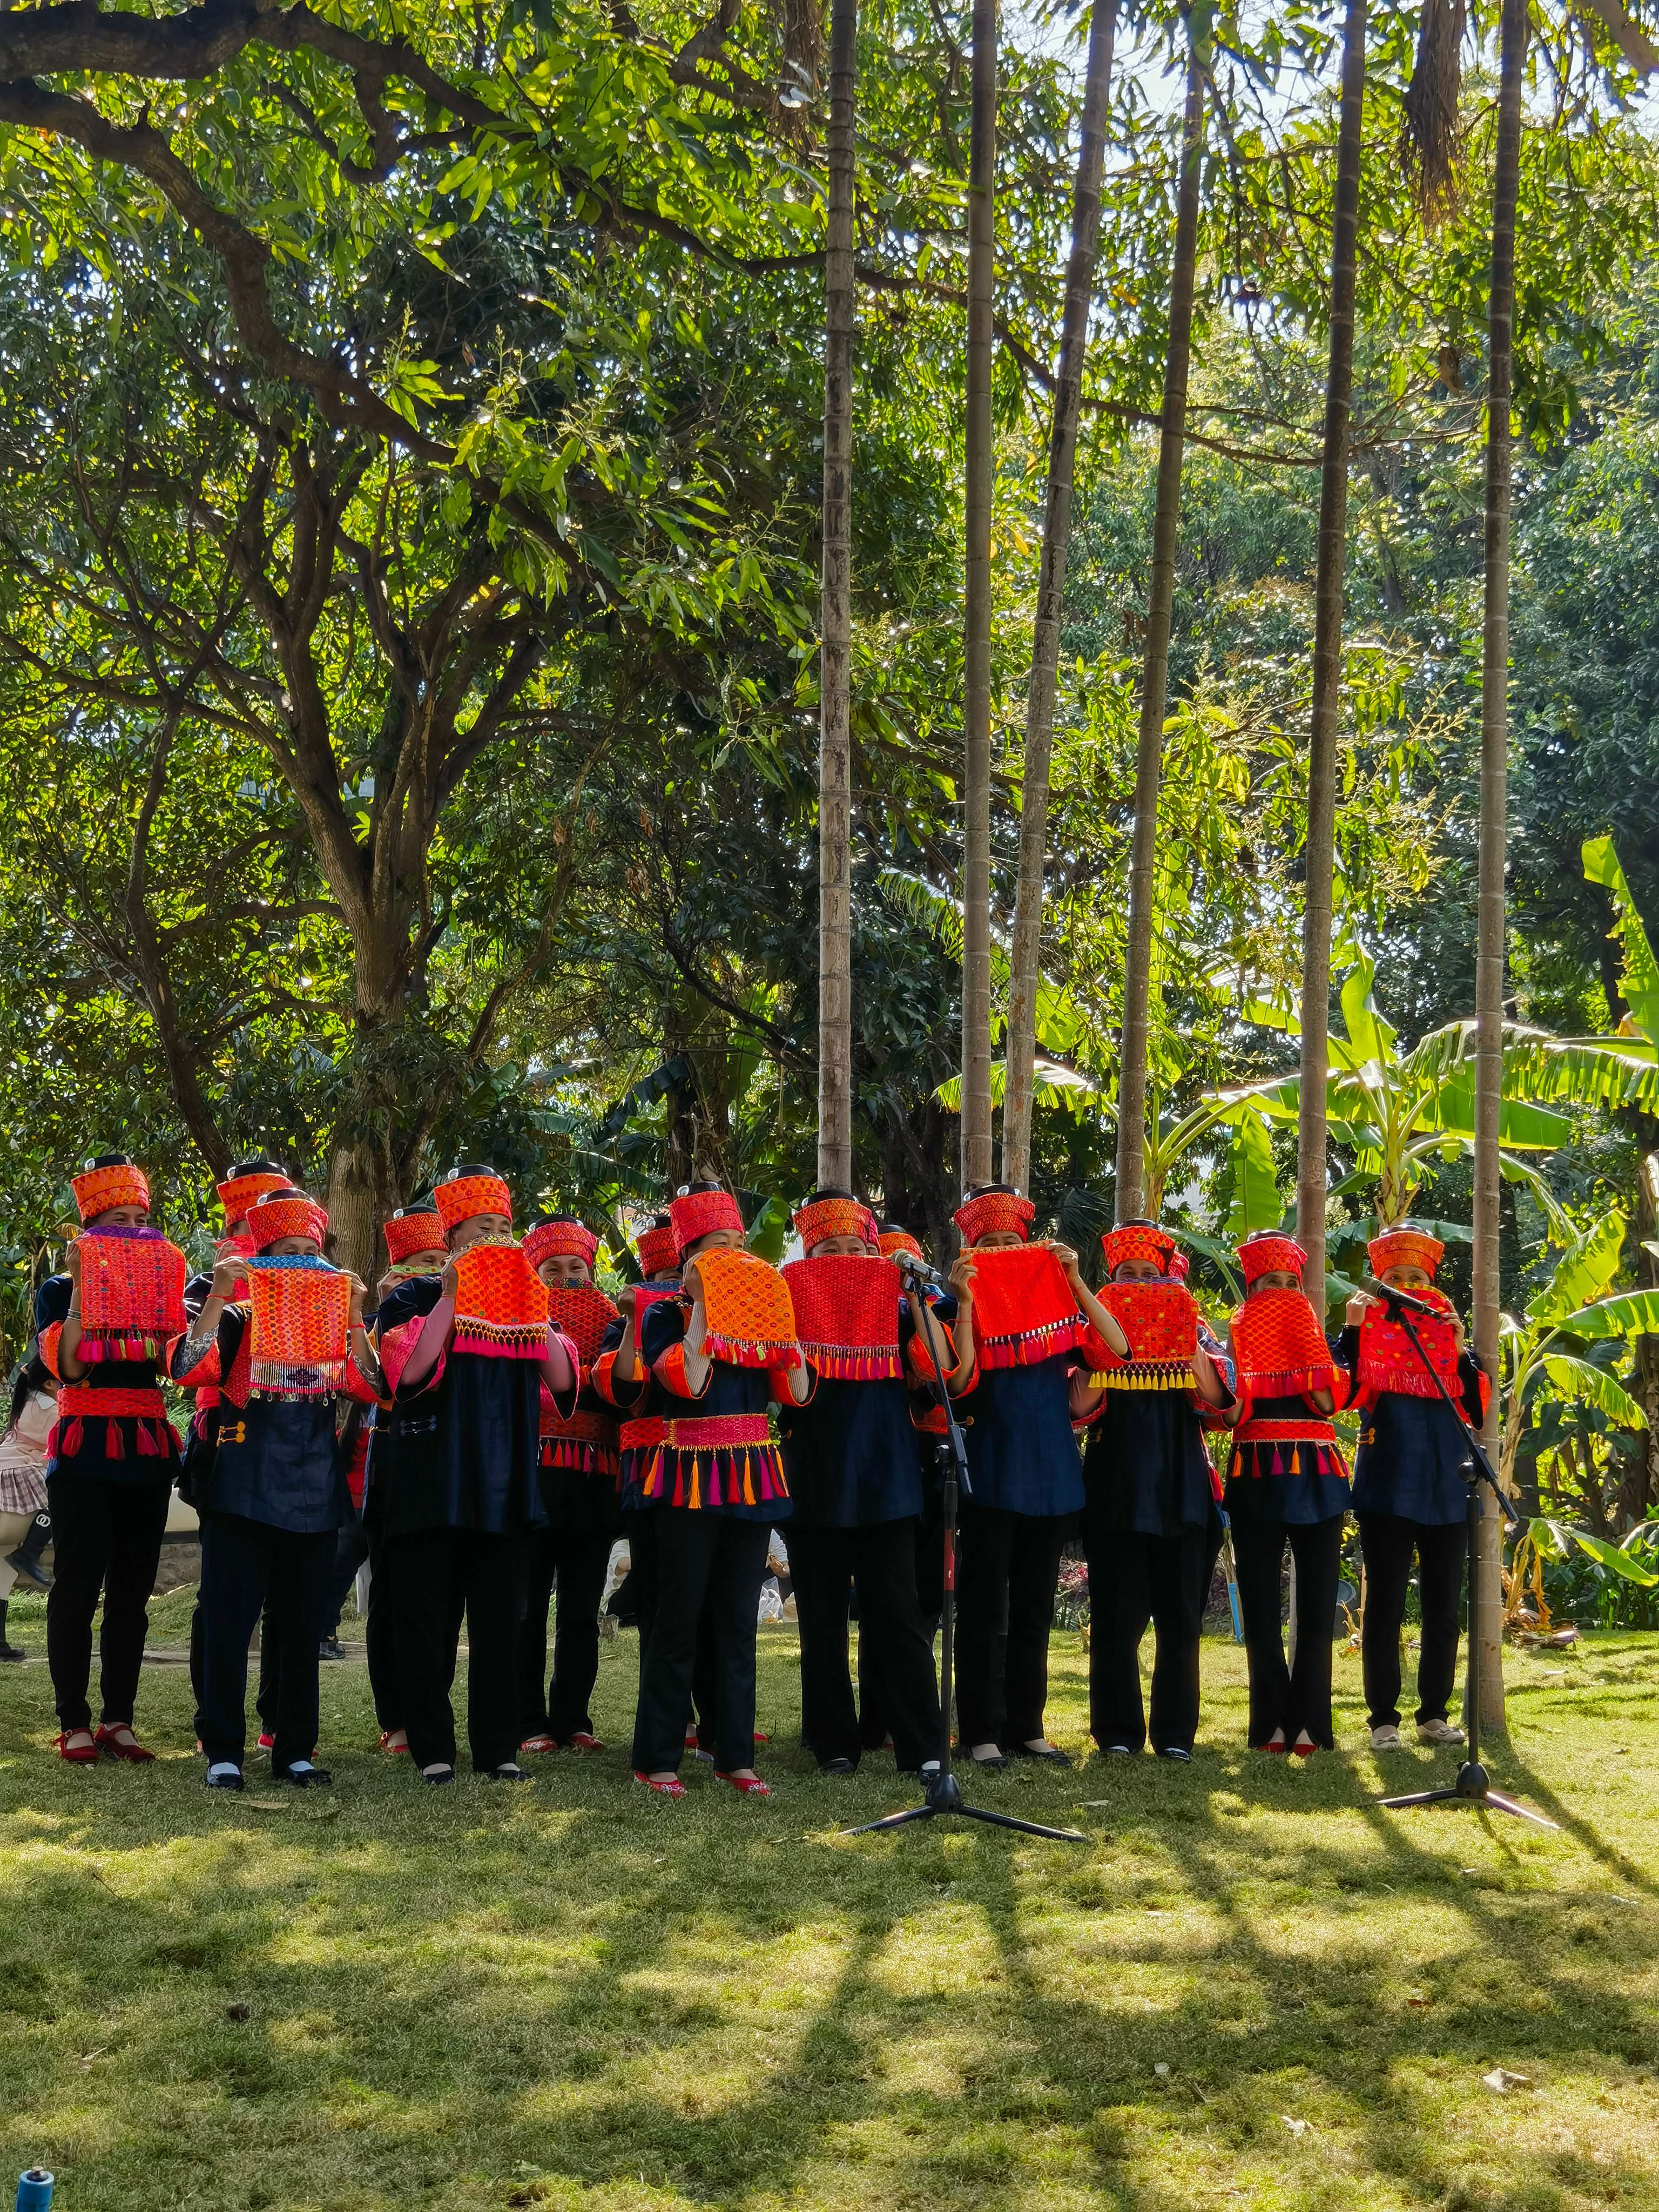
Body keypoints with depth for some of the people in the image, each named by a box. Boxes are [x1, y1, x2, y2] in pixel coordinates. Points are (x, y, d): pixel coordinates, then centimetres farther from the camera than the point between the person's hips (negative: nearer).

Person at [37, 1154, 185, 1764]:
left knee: (132, 1591, 5)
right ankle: (74, 1725, 1)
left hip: (148, 1450, 4)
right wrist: (82, 1289, -16)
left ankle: (118, 1721, 10)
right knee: (78, 1588, -5)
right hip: (85, 1453, -4)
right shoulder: (59, 1291, 3)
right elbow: (66, 1365, -14)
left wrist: (166, 1291, -6)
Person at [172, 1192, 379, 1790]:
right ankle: (223, 1752, 3)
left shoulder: (335, 1322, 11)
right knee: (228, 1623, -5)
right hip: (245, 1488, -3)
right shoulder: (237, 1318, 2)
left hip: (314, 1491, 3)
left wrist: (353, 1314, -13)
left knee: (301, 1626, 8)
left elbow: (368, 1387, -5)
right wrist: (217, 1295, -22)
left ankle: (295, 1751, 15)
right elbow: (188, 1368, -17)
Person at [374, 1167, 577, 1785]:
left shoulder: (523, 1299, 14)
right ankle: (432, 1749, 8)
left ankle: (498, 1749, 12)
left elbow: (561, 1379, 0)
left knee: (500, 1618, 5)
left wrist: (529, 1305, -7)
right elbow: (410, 1370, -18)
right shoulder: (418, 1298, 2)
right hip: (432, 1477, -3)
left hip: (504, 1479, 3)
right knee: (427, 1616, -1)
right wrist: (453, 1295, -15)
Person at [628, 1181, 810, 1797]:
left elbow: (797, 1391, 2)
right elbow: (687, 1381, -20)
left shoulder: (758, 1310, 11)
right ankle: (656, 1758, 6)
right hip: (691, 1478, -4)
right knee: (679, 1622, -2)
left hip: (752, 1475, 5)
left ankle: (735, 1755, 13)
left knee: (739, 1623, 7)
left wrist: (778, 1311, -2)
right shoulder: (666, 1315, -2)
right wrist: (701, 1306, -16)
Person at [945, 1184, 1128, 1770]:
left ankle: (1027, 1727, 19)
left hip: (1053, 1473, 4)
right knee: (985, 1609, -1)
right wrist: (966, 1301, -21)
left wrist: (1075, 1281, -9)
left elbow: (1114, 1348, -6)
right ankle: (982, 1733, 4)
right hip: (993, 1474, -4)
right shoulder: (966, 1307, -1)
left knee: (1035, 1609, 11)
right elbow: (960, 1380, -18)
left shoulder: (1055, 1301, 8)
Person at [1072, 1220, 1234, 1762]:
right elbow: (1081, 1407, -9)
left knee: (1180, 1615, 3)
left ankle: (1175, 1732, 11)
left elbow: (1217, 1398, -8)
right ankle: (1117, 1731, 8)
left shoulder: (1190, 1328, 8)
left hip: (1180, 1487, 1)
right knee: (1117, 1615, -1)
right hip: (1116, 1487, -1)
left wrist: (1187, 1340, -16)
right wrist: (1106, 1346, -17)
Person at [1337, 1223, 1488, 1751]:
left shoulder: (1448, 1334, 12)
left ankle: (1434, 1714, 17)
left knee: (1443, 1608, 7)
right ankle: (1384, 1719, 4)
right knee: (1385, 1607, -2)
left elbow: (1478, 1412, 2)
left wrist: (1460, 1351, -7)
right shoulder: (1367, 1332, 4)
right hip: (1388, 1490, -3)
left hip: (1446, 1490, 3)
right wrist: (1352, 1328, -19)